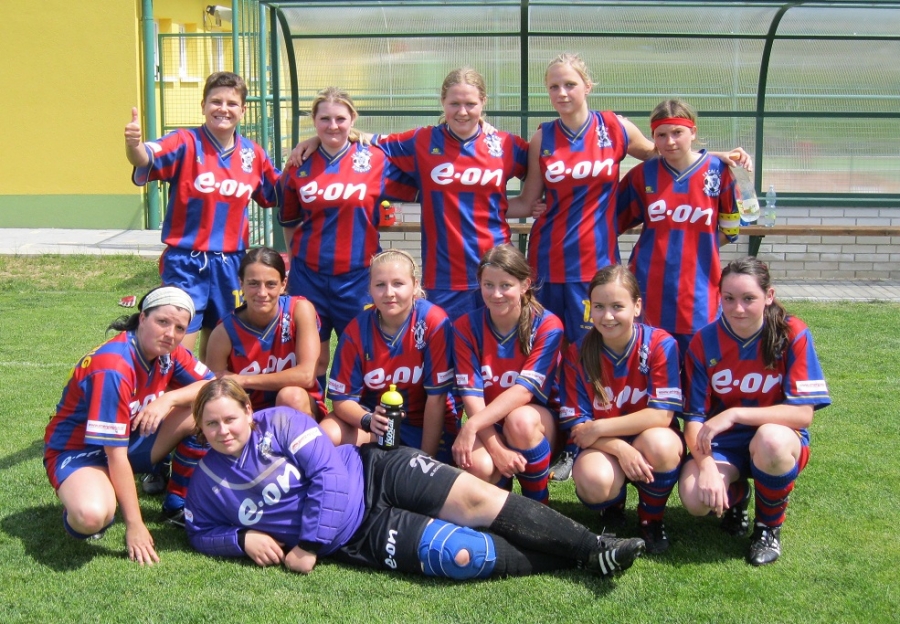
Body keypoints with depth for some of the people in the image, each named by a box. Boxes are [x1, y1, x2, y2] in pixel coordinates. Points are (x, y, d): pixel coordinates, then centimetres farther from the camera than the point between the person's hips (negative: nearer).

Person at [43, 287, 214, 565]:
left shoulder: (168, 352, -9)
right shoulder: (113, 368, -31)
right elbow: (116, 454, -30)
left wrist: (169, 398, -27)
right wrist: (134, 525, -27)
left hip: (133, 439, 7)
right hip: (79, 450, -7)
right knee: (92, 516, -40)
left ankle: (178, 500, 3)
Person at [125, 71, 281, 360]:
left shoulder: (253, 153, 6)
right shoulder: (186, 143, -8)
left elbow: (279, 195, 20)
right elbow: (146, 159, -27)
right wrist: (134, 144, -50)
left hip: (231, 263, 4)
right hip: (186, 263, -4)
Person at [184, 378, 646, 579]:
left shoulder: (281, 423, -6)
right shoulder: (206, 485, 4)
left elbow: (328, 473, -11)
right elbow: (202, 533, 14)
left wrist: (308, 545, -16)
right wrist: (242, 537, -8)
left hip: (375, 473, 0)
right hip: (359, 536, 0)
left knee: (478, 499, -19)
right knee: (462, 556, -21)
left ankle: (593, 549, -9)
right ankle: (568, 562, -6)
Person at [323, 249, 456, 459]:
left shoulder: (434, 322, -20)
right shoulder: (357, 330, -12)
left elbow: (436, 396, -18)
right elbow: (342, 398, -9)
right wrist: (368, 420, -31)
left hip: (425, 424, -2)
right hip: (375, 414, 2)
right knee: (327, 435, -26)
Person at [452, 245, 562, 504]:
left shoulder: (547, 326, -13)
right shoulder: (466, 327, -7)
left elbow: (525, 390, -21)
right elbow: (471, 394, -14)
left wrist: (471, 426, -32)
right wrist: (496, 448, -27)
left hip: (539, 422, -1)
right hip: (489, 426, 1)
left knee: (520, 420, -37)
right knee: (477, 465, -32)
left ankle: (538, 503, -12)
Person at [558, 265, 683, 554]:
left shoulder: (660, 345, -14)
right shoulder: (578, 354, -8)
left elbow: (662, 415, -19)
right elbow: (576, 424, -9)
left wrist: (599, 428, -21)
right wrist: (620, 448, -27)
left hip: (649, 440, 0)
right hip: (602, 447, 1)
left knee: (659, 442, -36)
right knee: (593, 481, -33)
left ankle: (651, 519, -4)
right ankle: (613, 505, 8)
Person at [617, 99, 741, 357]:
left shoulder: (719, 171, 0)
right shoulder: (643, 174, 4)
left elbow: (731, 227, 8)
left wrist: (698, 244, 2)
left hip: (698, 288, -1)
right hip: (651, 285, 1)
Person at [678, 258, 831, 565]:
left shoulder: (793, 335, -14)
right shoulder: (704, 342, -8)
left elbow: (803, 413, -20)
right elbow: (694, 418, -10)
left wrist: (734, 414, -28)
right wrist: (706, 465, -29)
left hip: (778, 438, -1)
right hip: (722, 445, 2)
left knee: (770, 439, -38)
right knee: (695, 498, -28)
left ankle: (769, 527, -7)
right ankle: (735, 496, 13)